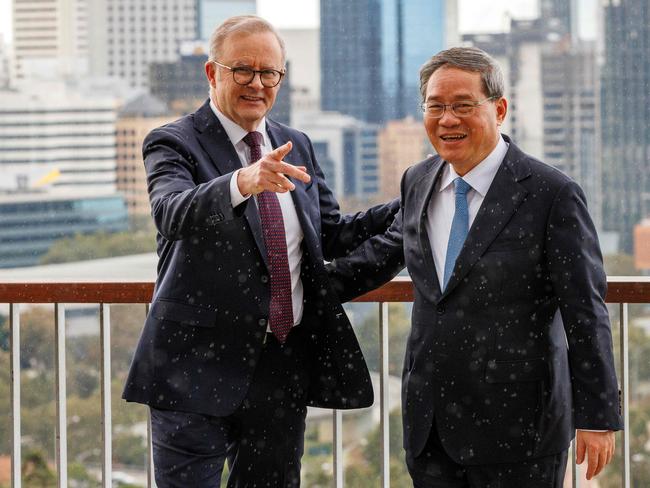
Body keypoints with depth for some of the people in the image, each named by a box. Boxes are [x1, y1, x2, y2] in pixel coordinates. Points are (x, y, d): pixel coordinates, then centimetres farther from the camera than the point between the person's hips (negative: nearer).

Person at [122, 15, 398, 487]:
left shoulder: (297, 147, 11)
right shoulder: (174, 143, -7)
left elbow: (331, 235, 13)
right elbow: (173, 213, -27)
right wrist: (242, 183, -47)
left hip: (284, 361, 5)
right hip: (201, 363, -5)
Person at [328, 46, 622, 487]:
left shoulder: (552, 195, -11)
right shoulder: (419, 182, 8)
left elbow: (584, 315, -10)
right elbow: (386, 252, 28)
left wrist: (598, 417, -11)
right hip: (429, 424, 6)